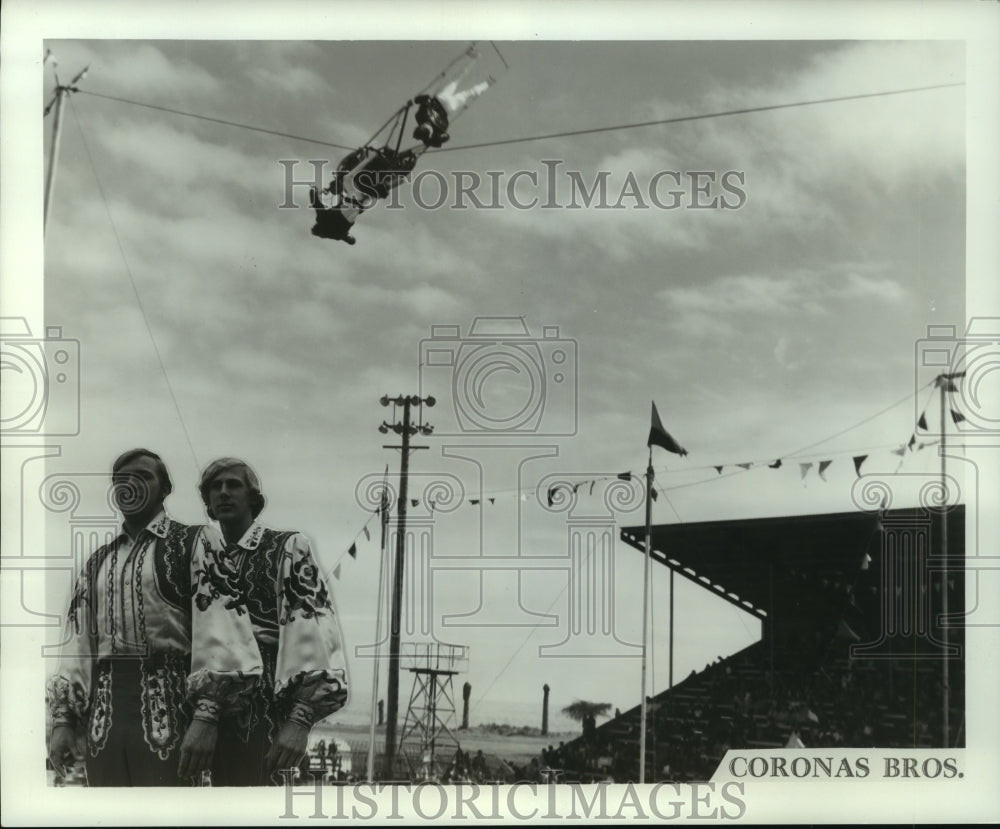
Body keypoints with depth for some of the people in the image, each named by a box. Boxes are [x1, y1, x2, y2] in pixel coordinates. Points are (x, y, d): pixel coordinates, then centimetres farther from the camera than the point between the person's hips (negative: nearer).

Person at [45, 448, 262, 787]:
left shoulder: (190, 544, 2)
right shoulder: (97, 562, 20)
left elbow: (215, 625, -9)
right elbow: (77, 641, 16)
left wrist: (205, 716, -19)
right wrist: (63, 718, 5)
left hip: (166, 710, -5)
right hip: (103, 712, 5)